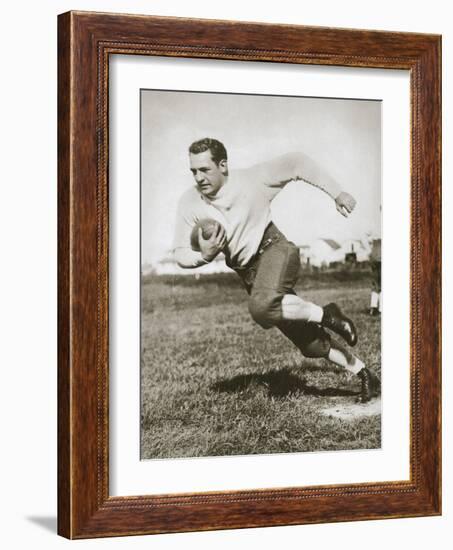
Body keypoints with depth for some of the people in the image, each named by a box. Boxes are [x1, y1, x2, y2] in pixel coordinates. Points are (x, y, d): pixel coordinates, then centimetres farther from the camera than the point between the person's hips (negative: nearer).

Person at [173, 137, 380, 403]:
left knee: (263, 307, -37)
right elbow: (181, 254, 1)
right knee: (311, 345, 6)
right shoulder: (190, 203, -4)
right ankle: (363, 374, 25)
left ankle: (326, 315, -16)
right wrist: (205, 256, -21)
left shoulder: (253, 179, -10)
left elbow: (297, 163, 0)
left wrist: (336, 193, -2)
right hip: (248, 273, 4)